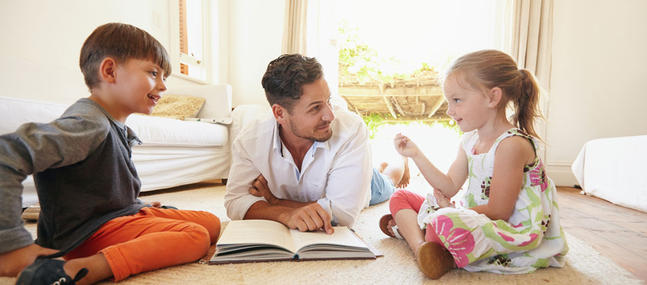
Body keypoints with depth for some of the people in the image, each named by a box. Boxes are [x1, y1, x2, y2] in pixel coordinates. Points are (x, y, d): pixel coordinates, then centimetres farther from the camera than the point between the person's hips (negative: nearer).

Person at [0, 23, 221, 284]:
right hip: (89, 232, -9)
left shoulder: (116, 126, 10)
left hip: (123, 214, 9)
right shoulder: (89, 125, -21)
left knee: (212, 223, 8)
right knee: (196, 236, -28)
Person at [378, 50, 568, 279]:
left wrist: (453, 210, -7)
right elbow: (450, 188, 4)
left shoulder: (511, 144, -21)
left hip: (511, 231, -9)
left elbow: (498, 211, -20)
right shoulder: (470, 140, 6)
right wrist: (416, 154, -2)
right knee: (400, 197, 7)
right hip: (473, 217, 9)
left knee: (447, 222, -43)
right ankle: (421, 247, -15)